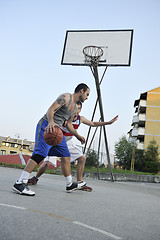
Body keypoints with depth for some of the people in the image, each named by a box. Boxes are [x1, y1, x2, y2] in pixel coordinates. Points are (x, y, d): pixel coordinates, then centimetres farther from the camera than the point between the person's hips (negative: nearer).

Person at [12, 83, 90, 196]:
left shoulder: (75, 108, 19)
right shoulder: (66, 97, -9)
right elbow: (51, 109, -19)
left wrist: (78, 136, 26)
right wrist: (51, 122, -38)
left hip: (57, 129, 9)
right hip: (46, 125, -9)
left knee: (66, 156, 9)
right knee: (40, 154, -23)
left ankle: (70, 184, 21)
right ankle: (20, 183, -24)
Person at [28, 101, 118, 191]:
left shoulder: (80, 119, -8)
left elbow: (93, 124, 8)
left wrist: (109, 122, 5)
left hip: (69, 142, 6)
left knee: (82, 158, -4)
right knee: (47, 163, -15)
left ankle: (79, 183, 7)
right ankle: (36, 178, 15)